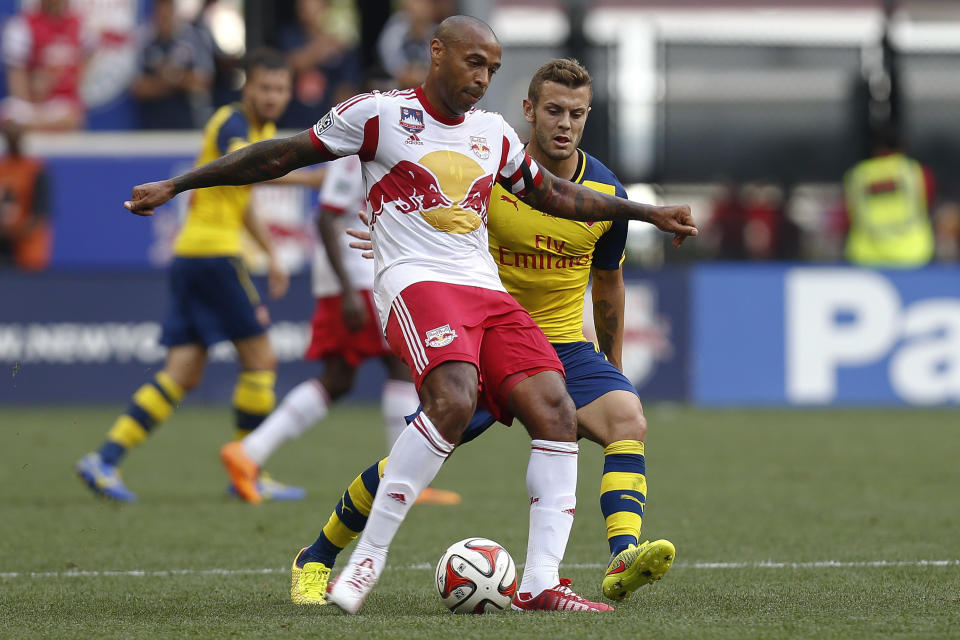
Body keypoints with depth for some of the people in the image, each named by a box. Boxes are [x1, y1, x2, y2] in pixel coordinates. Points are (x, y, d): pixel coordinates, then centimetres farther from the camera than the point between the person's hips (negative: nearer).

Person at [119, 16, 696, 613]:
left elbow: (555, 194, 33)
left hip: (489, 293, 7)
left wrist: (650, 213, 33)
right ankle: (368, 558, -24)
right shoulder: (380, 113, 3)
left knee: (556, 410, -13)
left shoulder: (494, 133, 20)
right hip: (416, 283, -7)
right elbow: (280, 156, 8)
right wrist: (174, 186, 9)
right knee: (454, 400, -33)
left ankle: (542, 582, -12)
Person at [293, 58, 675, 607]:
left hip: (565, 343, 2)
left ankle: (624, 560, -40)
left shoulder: (606, 194, -3)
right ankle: (316, 559, 14)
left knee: (628, 419, -26)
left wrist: (613, 364, 21)